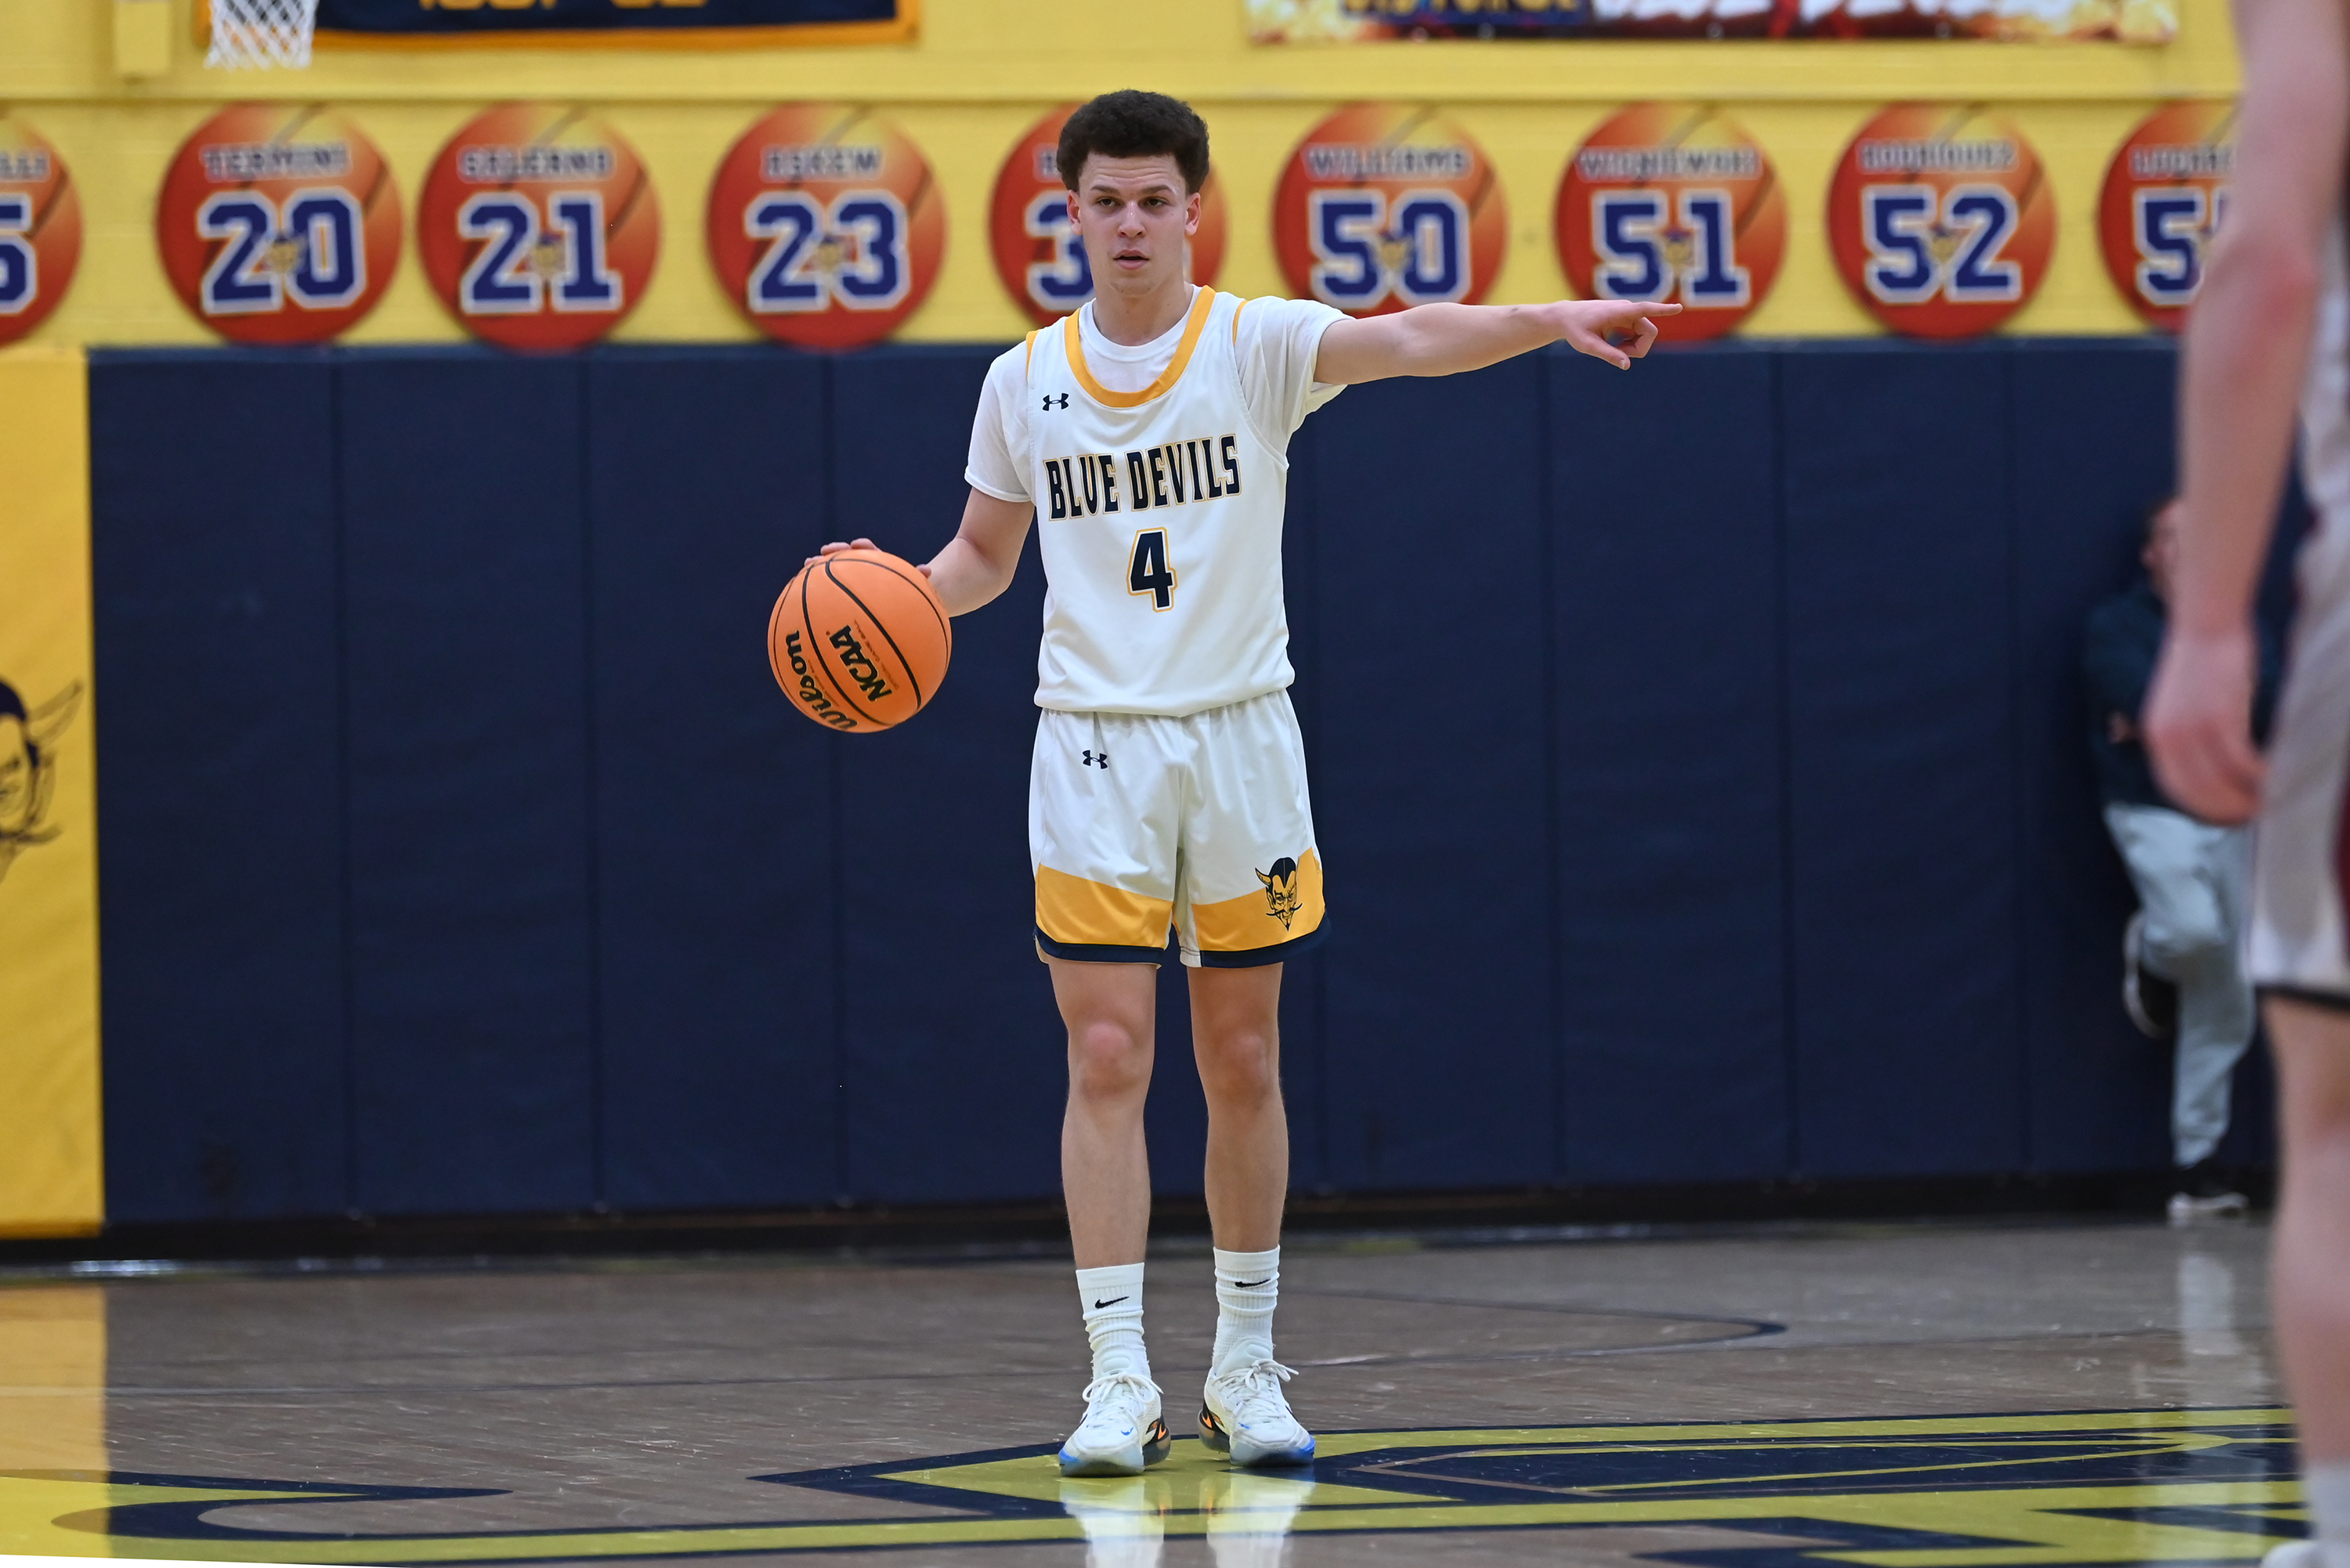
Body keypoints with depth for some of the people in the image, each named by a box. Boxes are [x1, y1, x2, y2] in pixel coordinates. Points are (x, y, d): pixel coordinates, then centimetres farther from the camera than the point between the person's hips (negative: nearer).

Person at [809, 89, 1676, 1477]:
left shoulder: (1255, 344, -4)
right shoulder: (1026, 381, 5)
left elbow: (1407, 341, -22)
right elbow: (983, 556, 17)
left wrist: (1551, 319, -40)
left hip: (1239, 736, -1)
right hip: (1094, 747, 1)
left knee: (1244, 1067, 6)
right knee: (1108, 1063, -7)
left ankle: (1247, 1369, 16)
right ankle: (1121, 1385, -7)